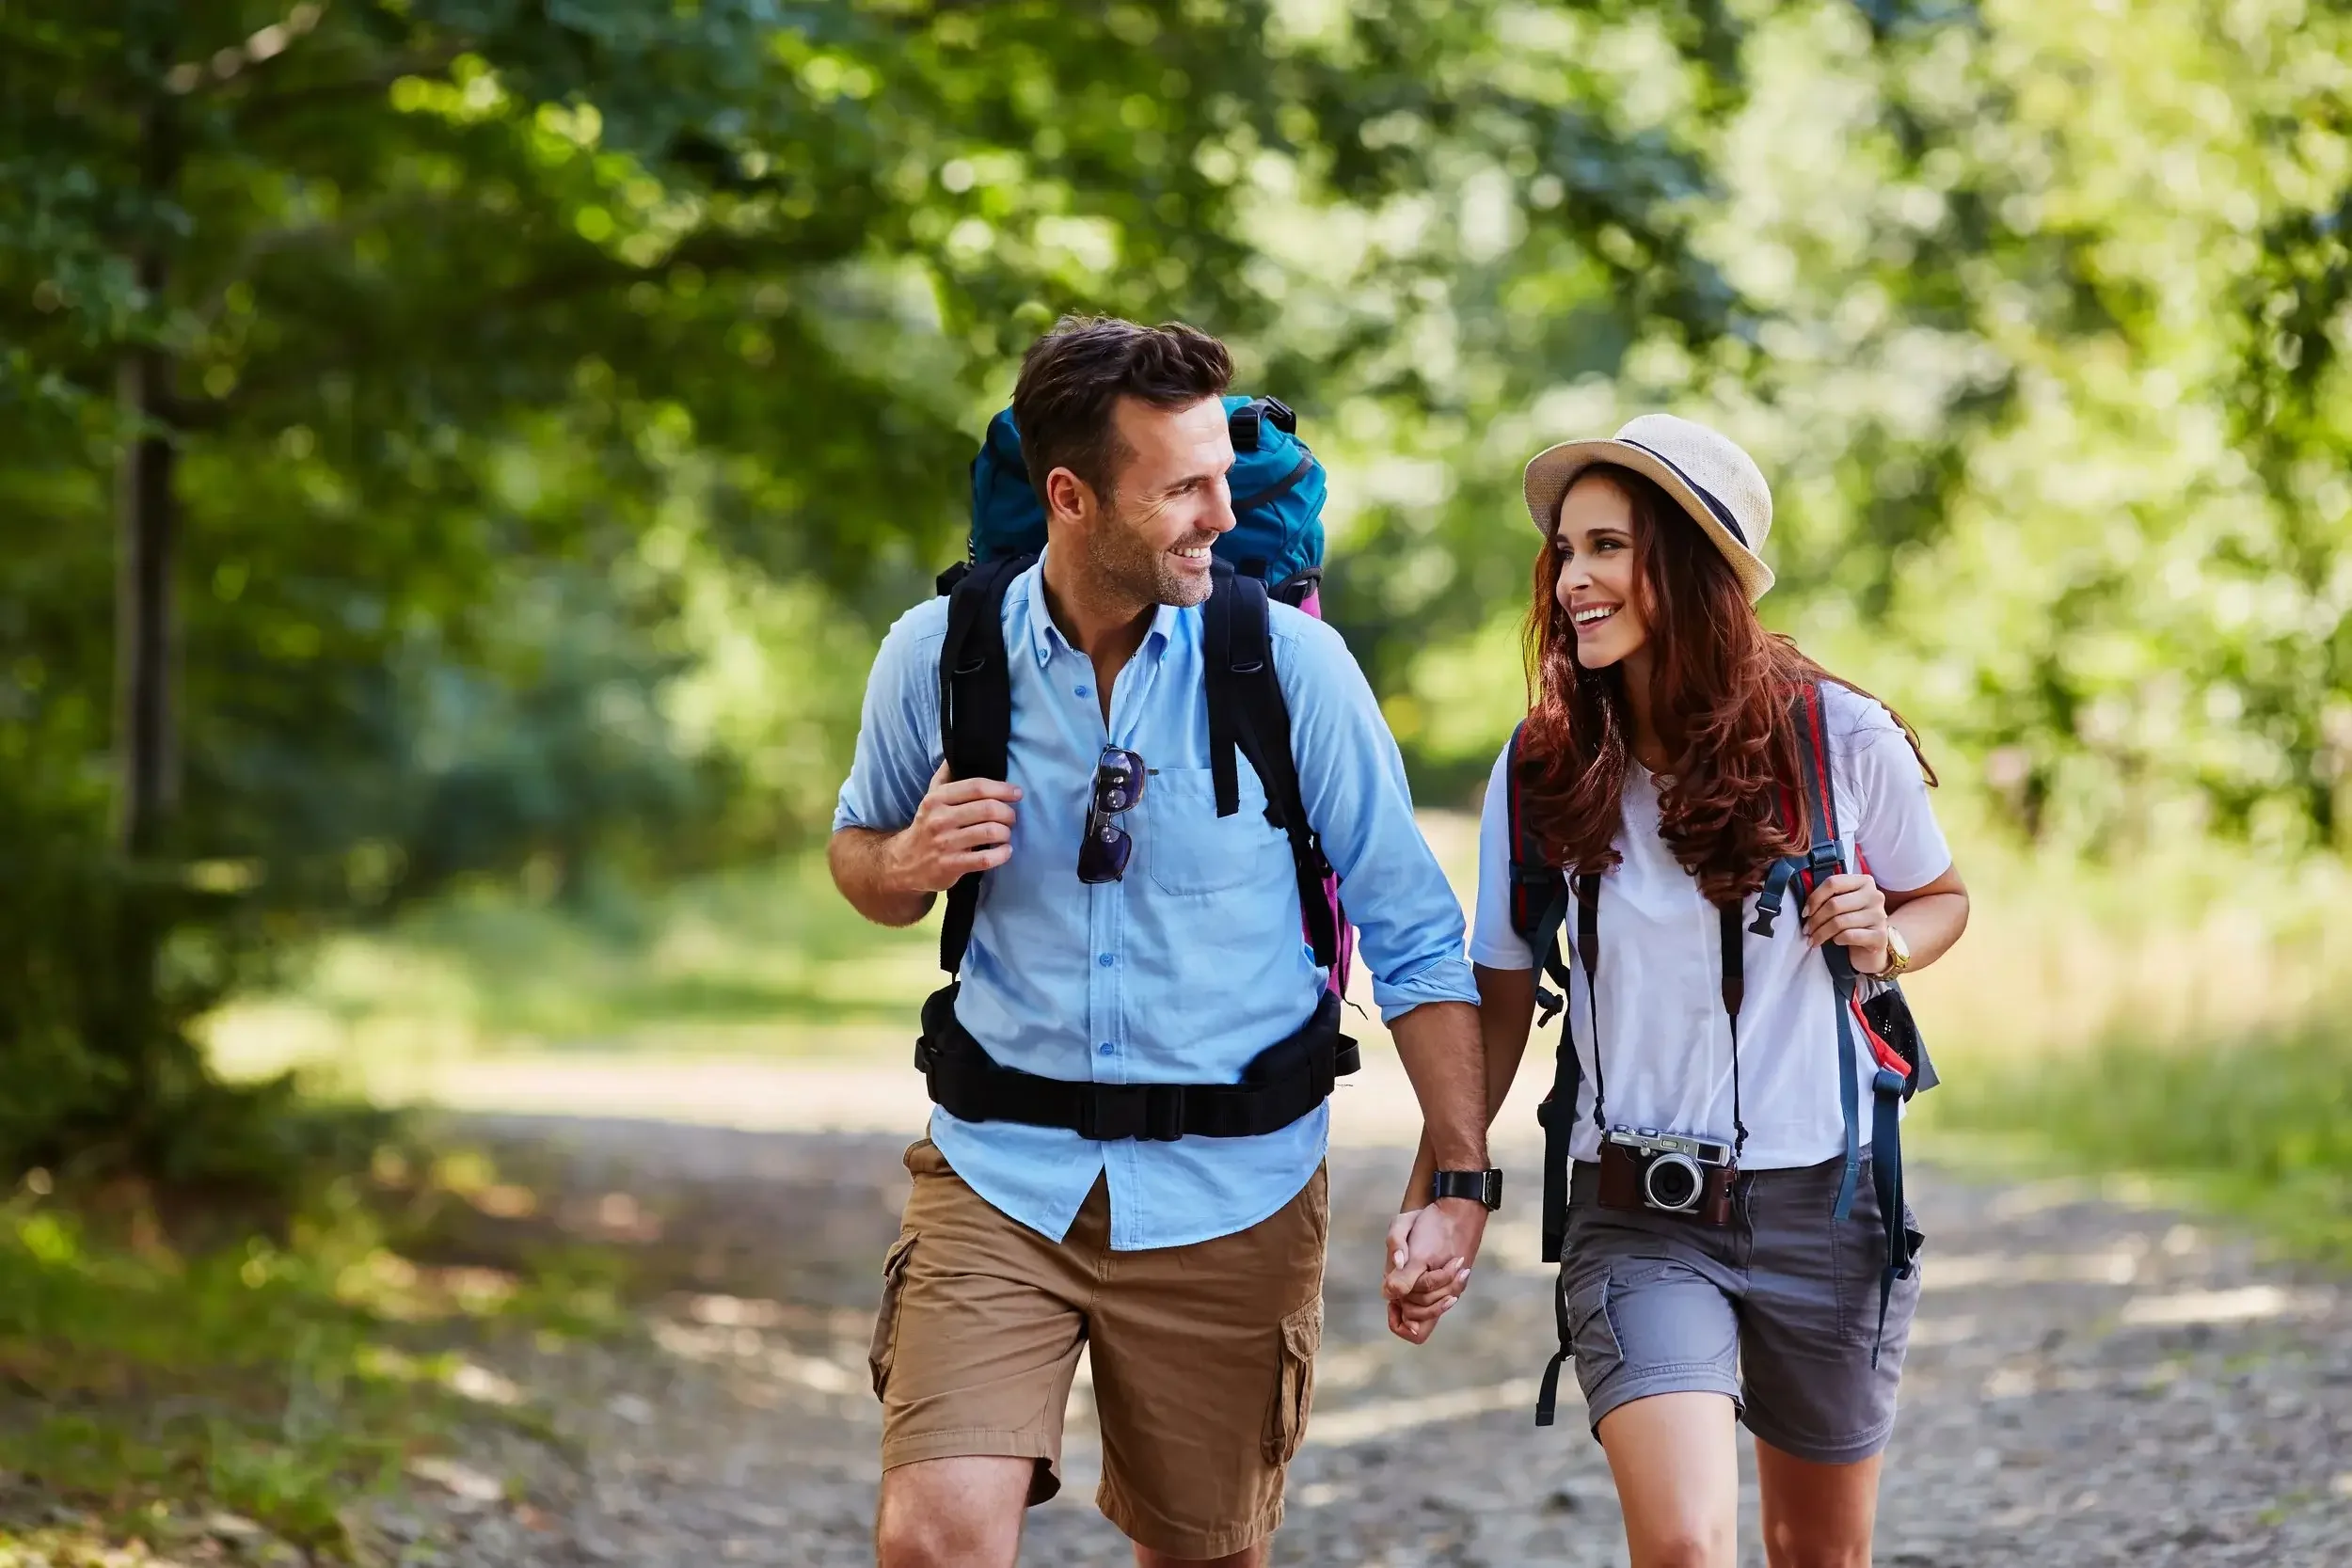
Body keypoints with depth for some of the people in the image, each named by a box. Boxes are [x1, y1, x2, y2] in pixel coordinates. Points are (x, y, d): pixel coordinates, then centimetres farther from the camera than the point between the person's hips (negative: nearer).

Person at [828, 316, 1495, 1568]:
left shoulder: (1291, 663, -7)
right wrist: (905, 865, -10)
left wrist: (1463, 1177, -7)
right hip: (1001, 1171, 0)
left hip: (1227, 1190, 0)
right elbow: (857, 851, 15)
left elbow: (1413, 935, -1)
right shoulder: (936, 656, -3)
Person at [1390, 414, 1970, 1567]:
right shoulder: (1541, 772, -3)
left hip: (1824, 1207, 1)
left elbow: (1941, 897, 12)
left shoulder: (1840, 738, -6)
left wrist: (1885, 939, -10)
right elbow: (1496, 1001, 5)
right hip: (1638, 1220, -1)